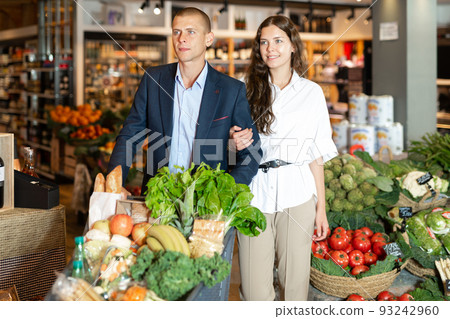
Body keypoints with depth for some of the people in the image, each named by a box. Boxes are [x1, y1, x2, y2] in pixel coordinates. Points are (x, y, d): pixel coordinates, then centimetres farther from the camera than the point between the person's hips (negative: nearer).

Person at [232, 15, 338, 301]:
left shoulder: (311, 92, 8)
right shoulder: (249, 90, 10)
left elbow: (316, 154, 8)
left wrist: (321, 208, 4)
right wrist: (238, 144, -8)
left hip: (297, 195, -1)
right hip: (254, 194, 1)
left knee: (295, 282, 2)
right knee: (255, 290, 0)